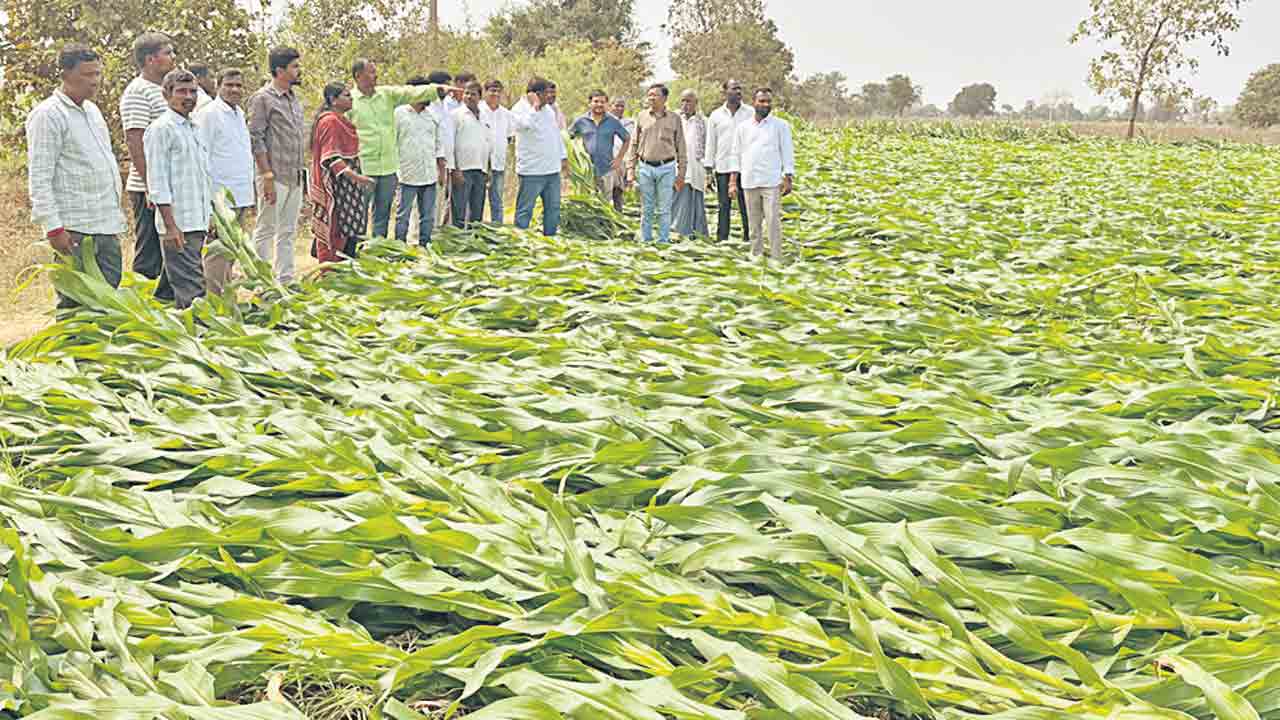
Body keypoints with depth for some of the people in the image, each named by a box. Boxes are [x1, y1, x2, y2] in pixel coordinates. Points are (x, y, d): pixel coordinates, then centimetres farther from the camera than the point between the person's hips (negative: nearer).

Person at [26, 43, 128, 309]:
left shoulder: (92, 110, 17)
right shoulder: (48, 115, -9)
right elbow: (39, 179, -13)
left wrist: (116, 212, 21)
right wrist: (53, 228, -19)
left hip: (107, 227, 8)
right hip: (74, 230, -8)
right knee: (75, 302, -5)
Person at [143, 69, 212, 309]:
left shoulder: (193, 129, 19)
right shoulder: (161, 129, -7)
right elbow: (157, 182, -13)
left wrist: (211, 217, 20)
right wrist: (170, 225, -18)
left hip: (198, 223, 9)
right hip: (178, 225, -9)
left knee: (190, 287, 12)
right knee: (192, 291, -11)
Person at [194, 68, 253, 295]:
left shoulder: (239, 114, 18)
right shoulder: (208, 114, -9)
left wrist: (249, 193, 21)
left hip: (240, 197, 9)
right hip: (220, 197, -9)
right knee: (218, 253, -8)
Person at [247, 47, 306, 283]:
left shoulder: (295, 99, 16)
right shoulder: (263, 99, -8)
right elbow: (255, 139, -13)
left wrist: (303, 175, 15)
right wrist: (267, 176, -18)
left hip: (296, 178, 8)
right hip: (275, 177, -8)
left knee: (288, 232, 11)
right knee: (266, 230, -1)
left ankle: (285, 279, 17)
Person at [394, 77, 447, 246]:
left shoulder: (432, 116, 13)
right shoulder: (399, 113, -1)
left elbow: (439, 143, 18)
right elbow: (392, 142, -1)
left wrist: (442, 169, 13)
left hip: (430, 175, 5)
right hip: (408, 174, -4)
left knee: (428, 216, 8)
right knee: (403, 215, 0)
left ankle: (425, 247, 17)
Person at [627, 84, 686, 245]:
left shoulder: (674, 118, 4)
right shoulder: (642, 116, 6)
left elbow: (681, 148, 6)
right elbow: (634, 144, 10)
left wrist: (681, 173, 3)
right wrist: (630, 168, 3)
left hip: (666, 168, -1)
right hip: (645, 167, 1)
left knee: (664, 209, 1)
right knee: (646, 209, 7)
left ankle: (663, 241, 7)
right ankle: (645, 241, 13)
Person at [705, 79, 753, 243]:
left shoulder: (751, 113, 4)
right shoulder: (716, 115, 9)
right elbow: (710, 143, 11)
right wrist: (709, 168, 5)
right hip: (723, 168, 1)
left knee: (746, 205, -3)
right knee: (724, 206, 5)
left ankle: (749, 238, 2)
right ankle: (722, 239, 11)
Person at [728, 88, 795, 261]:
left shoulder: (781, 125, 4)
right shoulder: (743, 127, 11)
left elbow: (787, 153, 3)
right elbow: (736, 155, 12)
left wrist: (788, 179, -5)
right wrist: (733, 182, 5)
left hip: (772, 183, -3)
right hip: (749, 183, 3)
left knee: (773, 222, -10)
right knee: (754, 224, 7)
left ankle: (776, 258, -9)